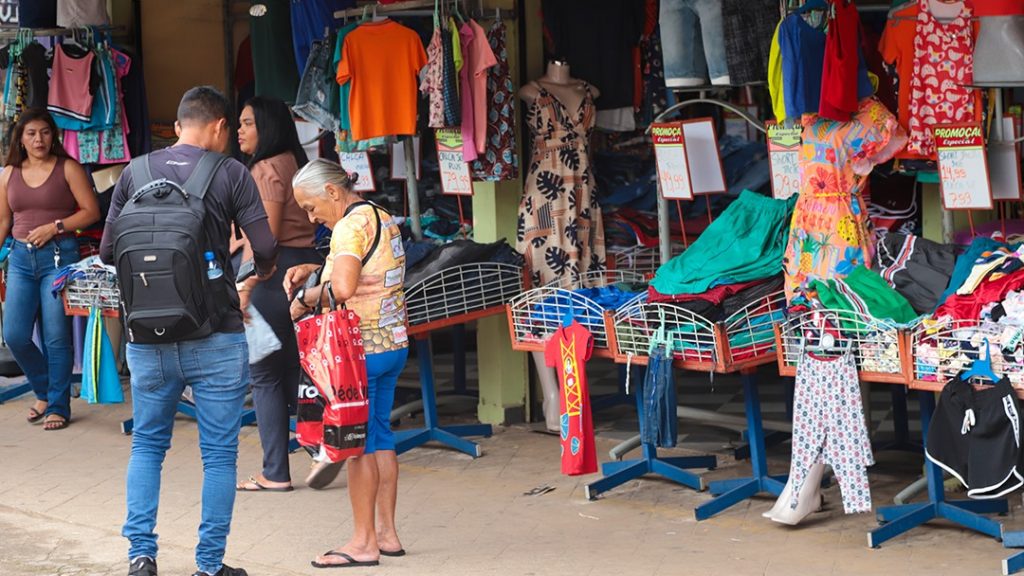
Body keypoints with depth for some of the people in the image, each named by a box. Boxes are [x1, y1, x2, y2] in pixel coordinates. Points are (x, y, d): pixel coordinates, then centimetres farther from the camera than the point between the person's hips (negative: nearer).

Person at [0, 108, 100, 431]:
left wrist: (54, 227, -12)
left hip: (58, 256, -4)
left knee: (56, 337, -4)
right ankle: (45, 391, 22)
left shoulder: (67, 168, 1)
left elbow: (91, 211, -3)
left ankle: (58, 406, 7)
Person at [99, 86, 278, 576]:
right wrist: (259, 276, 13)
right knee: (218, 453, 7)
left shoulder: (135, 173, 4)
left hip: (147, 337, 3)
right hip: (216, 338, -3)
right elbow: (265, 248, -9)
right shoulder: (230, 174, -5)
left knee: (147, 444, 17)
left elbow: (108, 251, 5)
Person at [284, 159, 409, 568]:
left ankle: (364, 542, 3)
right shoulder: (382, 218, 15)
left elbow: (342, 288, -29)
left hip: (362, 348, -10)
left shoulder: (351, 225, -15)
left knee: (357, 442, -2)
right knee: (380, 435, 14)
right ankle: (387, 533, 18)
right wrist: (312, 270, 16)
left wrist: (307, 298, -12)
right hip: (393, 342, 10)